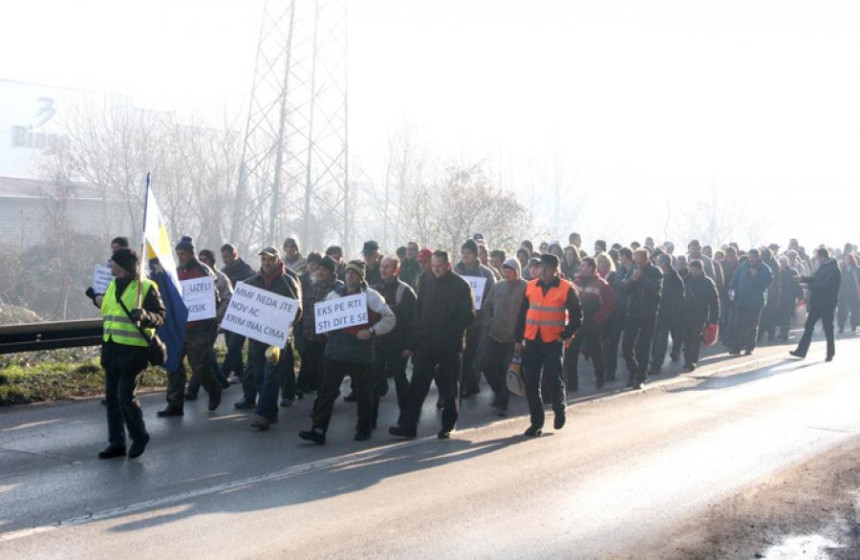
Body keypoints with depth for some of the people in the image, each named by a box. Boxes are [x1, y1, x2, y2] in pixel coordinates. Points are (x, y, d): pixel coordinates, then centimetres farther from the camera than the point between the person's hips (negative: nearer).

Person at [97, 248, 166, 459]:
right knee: (112, 398, 9)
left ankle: (139, 436, 12)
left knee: (125, 396, -10)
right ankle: (116, 443, 16)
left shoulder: (146, 287, -8)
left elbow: (160, 316, -11)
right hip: (111, 349, 8)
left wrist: (144, 315, -26)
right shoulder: (112, 286, 15)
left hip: (133, 351, -8)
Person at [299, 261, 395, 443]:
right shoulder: (334, 295, 12)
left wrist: (372, 331, -16)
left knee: (363, 393, 8)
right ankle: (318, 430, -4)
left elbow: (390, 318, -4)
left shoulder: (370, 296, -1)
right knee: (326, 391, -4)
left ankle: (363, 428, 23)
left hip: (361, 352, -3)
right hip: (336, 351, 3)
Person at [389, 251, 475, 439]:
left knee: (449, 388, 6)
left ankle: (448, 426, 18)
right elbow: (418, 311, 17)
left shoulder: (461, 286, -5)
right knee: (417, 384, -1)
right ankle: (407, 425, -2)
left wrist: (449, 333, -15)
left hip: (449, 345, -4)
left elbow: (468, 315, -9)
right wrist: (419, 333, 3)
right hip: (426, 344, 4)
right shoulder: (427, 284, 11)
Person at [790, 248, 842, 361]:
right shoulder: (822, 267, 10)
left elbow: (824, 286, -24)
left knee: (828, 329, 2)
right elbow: (816, 279, 21)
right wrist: (803, 279, 8)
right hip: (816, 303, 9)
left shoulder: (834, 269, -18)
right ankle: (801, 351, 14)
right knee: (808, 326, 9)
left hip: (827, 304, -9)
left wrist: (809, 286, -17)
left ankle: (830, 353, 16)